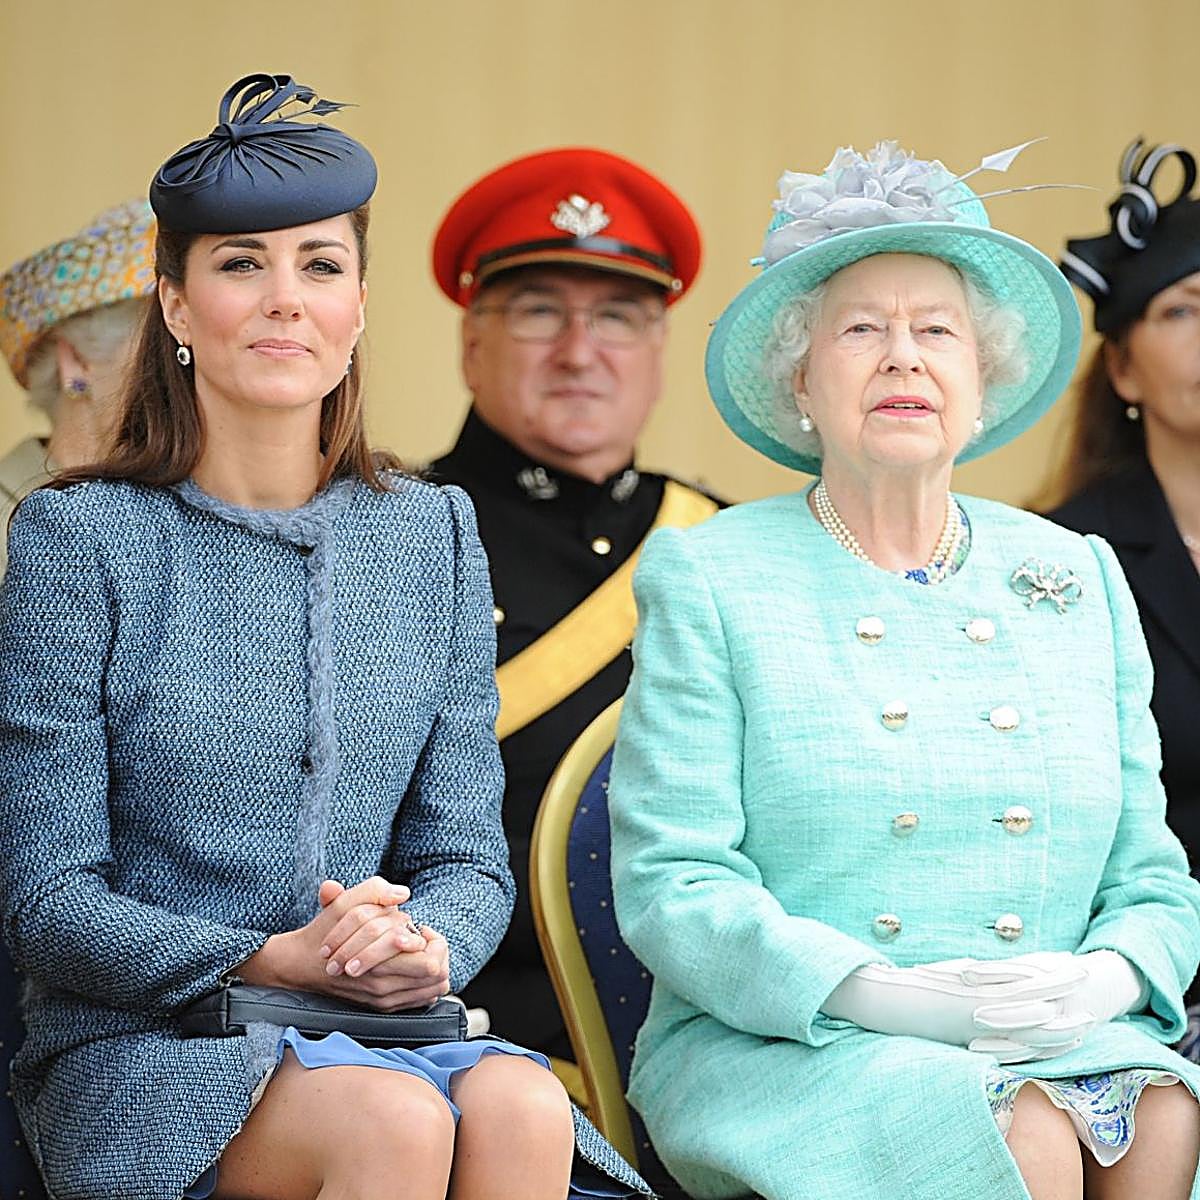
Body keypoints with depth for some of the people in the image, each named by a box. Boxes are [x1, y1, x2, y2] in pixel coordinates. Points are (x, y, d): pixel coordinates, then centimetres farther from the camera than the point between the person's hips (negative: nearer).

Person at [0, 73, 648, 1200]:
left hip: (382, 1027, 4)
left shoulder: (433, 534, 10)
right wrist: (272, 960, -20)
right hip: (140, 1050, -4)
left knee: (519, 1103, -29)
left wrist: (425, 945, -14)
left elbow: (468, 856, 10)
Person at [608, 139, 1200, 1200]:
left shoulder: (1079, 581, 17)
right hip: (776, 1050, -4)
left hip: (1058, 1045, 4)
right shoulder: (707, 579, 5)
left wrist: (1103, 978, -9)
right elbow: (672, 886, -4)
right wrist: (887, 996, -19)